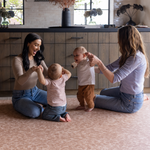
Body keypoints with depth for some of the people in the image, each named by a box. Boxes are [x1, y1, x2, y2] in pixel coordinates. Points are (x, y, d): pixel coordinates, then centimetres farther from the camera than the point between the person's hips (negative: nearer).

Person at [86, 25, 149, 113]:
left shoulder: (136, 58, -28)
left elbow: (114, 78, -31)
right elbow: (111, 68, 5)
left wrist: (99, 62, -31)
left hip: (131, 103, -9)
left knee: (94, 99, 6)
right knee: (103, 93, 33)